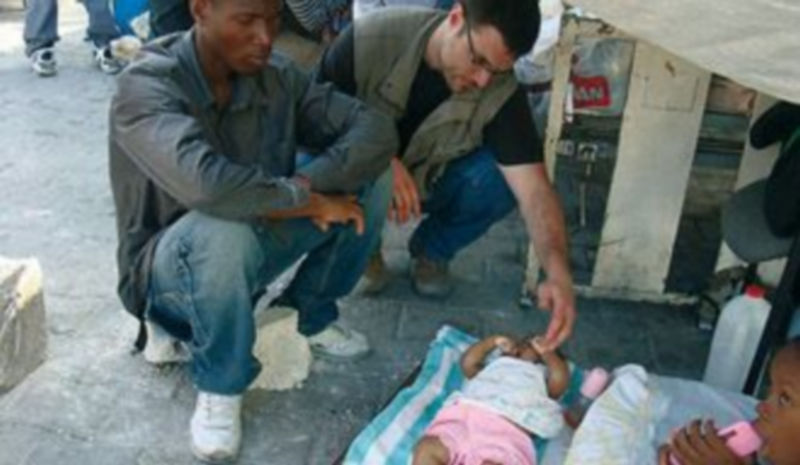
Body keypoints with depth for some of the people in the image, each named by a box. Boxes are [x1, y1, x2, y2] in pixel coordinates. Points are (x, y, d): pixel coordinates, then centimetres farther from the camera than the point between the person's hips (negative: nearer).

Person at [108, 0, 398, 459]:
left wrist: (305, 183, -30)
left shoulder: (277, 75, -8)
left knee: (367, 175, -11)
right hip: (170, 268, -5)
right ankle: (220, 386, -13)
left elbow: (377, 130, -15)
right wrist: (310, 201, -29)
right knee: (224, 227, -40)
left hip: (255, 240, 5)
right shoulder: (147, 85, -25)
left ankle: (309, 314, 8)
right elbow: (206, 183, -43)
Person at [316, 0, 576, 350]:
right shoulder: (373, 37, -27)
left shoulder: (501, 92, -24)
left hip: (429, 181, 1)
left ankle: (432, 251, 2)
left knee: (500, 179, -29)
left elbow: (533, 188, -30)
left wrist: (558, 273, -46)